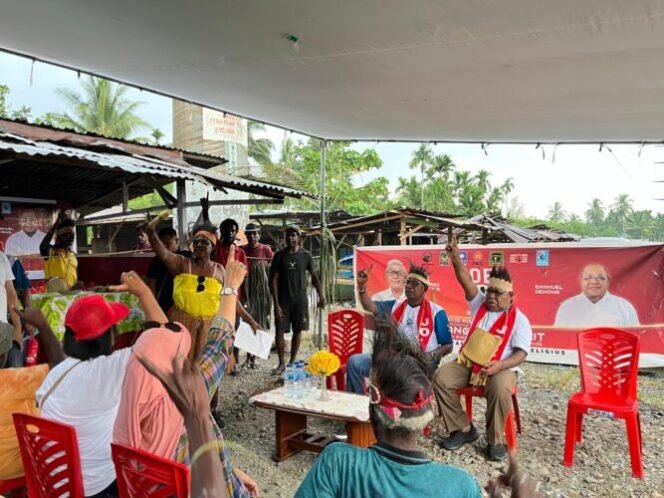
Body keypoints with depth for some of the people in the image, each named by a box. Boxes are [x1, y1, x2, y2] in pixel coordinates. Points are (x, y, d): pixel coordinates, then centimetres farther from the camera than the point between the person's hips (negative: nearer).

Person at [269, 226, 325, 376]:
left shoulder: (305, 255, 0)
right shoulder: (279, 256, -3)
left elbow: (314, 276, 8)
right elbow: (273, 280, -4)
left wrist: (321, 296, 0)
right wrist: (276, 304, -11)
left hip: (300, 300, 1)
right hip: (283, 300, -1)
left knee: (297, 331, 7)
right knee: (279, 331, -2)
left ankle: (292, 362, 21)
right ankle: (281, 364, 12)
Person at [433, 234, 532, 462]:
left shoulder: (518, 319, -1)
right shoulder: (480, 304, 10)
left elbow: (521, 353, -7)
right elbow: (467, 282, -6)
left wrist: (500, 366, -27)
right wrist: (456, 259, -24)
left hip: (501, 368, -4)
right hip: (467, 363, 4)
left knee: (500, 390, -37)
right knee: (441, 379, -21)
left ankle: (495, 440, -12)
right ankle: (463, 429, -3)